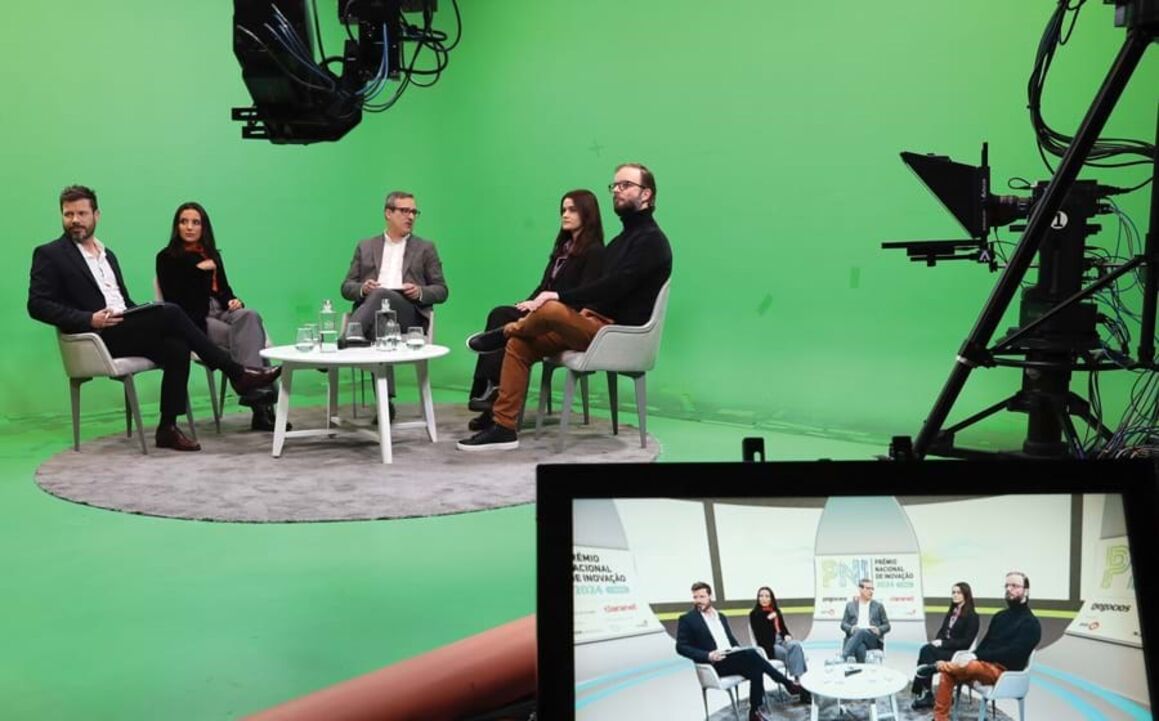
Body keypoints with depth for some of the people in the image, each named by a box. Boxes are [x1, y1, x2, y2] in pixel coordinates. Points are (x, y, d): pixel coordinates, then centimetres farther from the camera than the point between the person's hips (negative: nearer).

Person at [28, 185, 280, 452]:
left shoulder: (108, 255, 25)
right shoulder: (49, 255, 4)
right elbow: (37, 305, -5)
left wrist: (141, 317, 3)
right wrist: (89, 319, -17)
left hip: (125, 331, 7)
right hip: (97, 338, -7)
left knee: (176, 347, -24)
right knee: (170, 313, -24)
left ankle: (168, 428, -20)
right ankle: (237, 374, -17)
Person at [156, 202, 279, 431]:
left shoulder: (212, 255, 25)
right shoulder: (167, 257, 8)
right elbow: (173, 300, -3)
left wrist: (233, 300, 1)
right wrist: (198, 270, -5)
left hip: (220, 312, 5)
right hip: (193, 320, -4)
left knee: (249, 316, -32)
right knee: (243, 336, -32)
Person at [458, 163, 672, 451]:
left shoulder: (651, 240, -8)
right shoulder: (621, 240, 22)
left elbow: (615, 286, -21)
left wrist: (559, 297, -24)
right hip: (594, 323, 9)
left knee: (551, 310, -32)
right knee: (519, 345, -3)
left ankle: (506, 332, 0)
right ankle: (503, 428, -4)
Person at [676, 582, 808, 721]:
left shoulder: (721, 616, 19)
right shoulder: (687, 619, 0)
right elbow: (681, 647, -8)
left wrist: (738, 649, 1)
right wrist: (707, 656, -21)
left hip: (732, 659, 7)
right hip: (714, 664, -7)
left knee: (755, 669, -23)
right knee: (751, 653, -27)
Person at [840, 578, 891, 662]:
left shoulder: (878, 606, 24)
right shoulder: (850, 605, 24)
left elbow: (887, 626, 20)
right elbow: (843, 624, 18)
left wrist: (879, 630, -5)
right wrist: (851, 628, -7)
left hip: (873, 640, -1)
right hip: (854, 637, 1)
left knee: (861, 632, -39)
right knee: (860, 648, -40)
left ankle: (843, 657, -54)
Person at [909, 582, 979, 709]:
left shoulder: (972, 616, -4)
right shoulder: (951, 613, 19)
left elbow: (966, 642, -12)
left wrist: (943, 643, -18)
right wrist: (937, 642, -5)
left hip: (957, 653, -6)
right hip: (944, 648, 6)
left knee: (927, 651, -29)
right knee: (926, 650, -27)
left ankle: (924, 693, -23)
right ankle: (923, 693, -29)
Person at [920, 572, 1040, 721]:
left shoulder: (1031, 623, -8)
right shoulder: (1000, 616, 17)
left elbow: (1013, 652, -19)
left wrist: (977, 657, -23)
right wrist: (973, 657, -6)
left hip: (1004, 671, -7)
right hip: (985, 664, 7)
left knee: (971, 667, -35)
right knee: (947, 673, -15)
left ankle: (938, 666, -7)